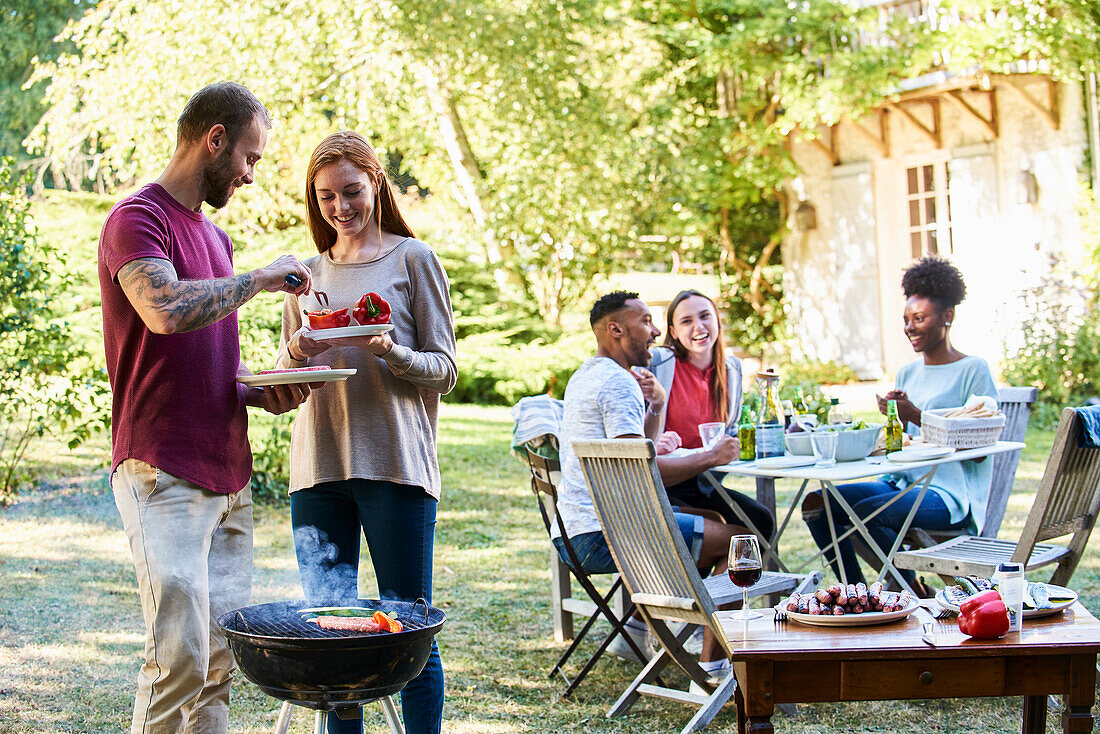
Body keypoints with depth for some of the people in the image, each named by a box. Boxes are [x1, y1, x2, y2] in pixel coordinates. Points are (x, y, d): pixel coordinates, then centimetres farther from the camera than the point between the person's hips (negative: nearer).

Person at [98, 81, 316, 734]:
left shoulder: (215, 236, 21)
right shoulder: (138, 219, -6)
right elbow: (165, 310, -27)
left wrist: (262, 394, 8)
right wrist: (262, 278, -14)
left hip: (228, 478, 8)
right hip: (162, 476, -8)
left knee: (221, 656, 6)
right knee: (180, 657, -13)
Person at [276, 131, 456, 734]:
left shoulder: (412, 259, 5)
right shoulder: (307, 274, 17)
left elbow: (444, 370, 2)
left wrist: (390, 352, -17)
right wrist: (297, 354, -3)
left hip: (395, 463, -3)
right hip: (318, 464, 4)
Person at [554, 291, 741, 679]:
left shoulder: (585, 376, 20)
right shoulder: (618, 382, -14)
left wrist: (655, 406, 6)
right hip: (601, 536, -11)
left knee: (706, 520, 28)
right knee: (737, 539, -11)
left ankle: (636, 628, 25)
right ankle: (710, 667, -14)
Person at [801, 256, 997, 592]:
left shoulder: (973, 370, -3)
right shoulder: (907, 374, 18)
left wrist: (917, 417, -16)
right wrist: (892, 418, -5)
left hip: (950, 492, -7)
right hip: (901, 482, 7)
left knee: (867, 512, -30)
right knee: (816, 504, -11)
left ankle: (915, 591, -8)